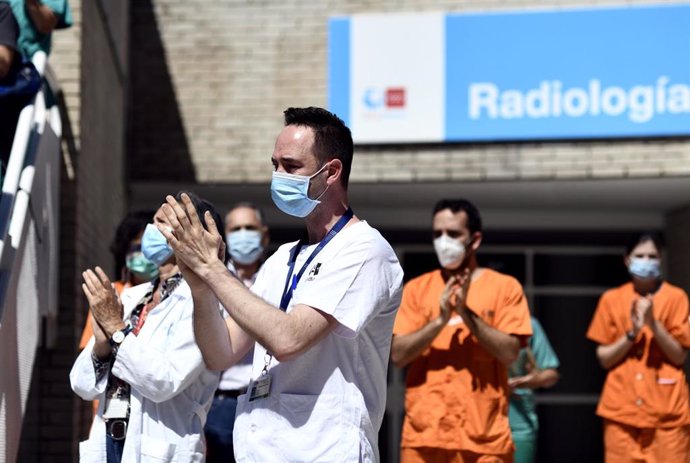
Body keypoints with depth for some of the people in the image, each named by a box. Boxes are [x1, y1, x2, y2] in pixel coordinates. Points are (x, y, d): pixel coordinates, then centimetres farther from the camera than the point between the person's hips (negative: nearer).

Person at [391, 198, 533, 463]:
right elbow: (398, 355, 0)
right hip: (424, 433, 1)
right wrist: (440, 320, -13)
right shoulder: (417, 288, 10)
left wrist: (466, 313, -15)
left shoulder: (505, 287, 5)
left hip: (483, 436, -1)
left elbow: (510, 353, -5)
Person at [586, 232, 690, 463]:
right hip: (622, 409, 1)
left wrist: (653, 324, -15)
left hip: (667, 410, -1)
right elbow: (604, 358, 6)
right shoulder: (612, 299, 7)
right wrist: (632, 333, -10)